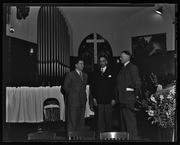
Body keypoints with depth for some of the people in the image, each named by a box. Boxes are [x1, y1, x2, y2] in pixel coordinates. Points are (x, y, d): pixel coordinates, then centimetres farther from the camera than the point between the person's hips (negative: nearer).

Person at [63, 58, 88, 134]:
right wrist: (71, 94, 3)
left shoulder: (85, 75, 16)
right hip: (73, 101, -6)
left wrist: (83, 96, 9)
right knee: (72, 120, -4)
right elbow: (65, 87, -1)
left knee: (81, 120, 8)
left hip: (82, 101, 6)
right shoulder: (70, 75, -3)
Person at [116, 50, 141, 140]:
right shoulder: (123, 69, 19)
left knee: (130, 120, -6)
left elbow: (137, 83, -13)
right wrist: (118, 97, 15)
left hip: (128, 99, -9)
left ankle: (133, 138, 0)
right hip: (122, 99, 9)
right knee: (123, 121, 14)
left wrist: (134, 95, -8)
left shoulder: (132, 67, -9)